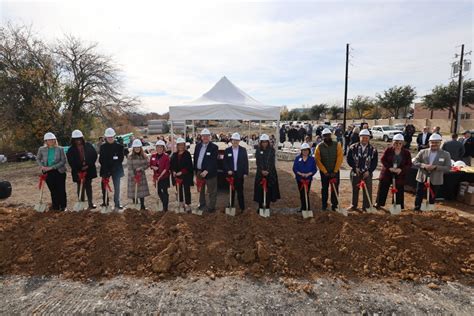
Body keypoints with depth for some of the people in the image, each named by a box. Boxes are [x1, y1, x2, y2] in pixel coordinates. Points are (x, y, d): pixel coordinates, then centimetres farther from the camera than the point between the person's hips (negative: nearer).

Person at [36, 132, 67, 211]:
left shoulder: (60, 149, -6)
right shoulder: (42, 149, 1)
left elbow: (63, 161, -9)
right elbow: (38, 158, 16)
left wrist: (52, 167, -17)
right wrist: (42, 166, -3)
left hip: (59, 171, -2)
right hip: (48, 173, 2)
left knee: (61, 189, 1)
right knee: (53, 190, 8)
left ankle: (63, 206, 14)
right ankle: (55, 206, 20)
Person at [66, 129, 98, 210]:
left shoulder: (88, 145, 0)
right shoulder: (71, 150, -1)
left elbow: (94, 155, 1)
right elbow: (70, 161, -3)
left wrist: (88, 165, -7)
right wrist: (78, 170, -11)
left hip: (89, 169, 1)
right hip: (78, 171, -1)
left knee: (88, 186, 6)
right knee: (80, 187, 5)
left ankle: (90, 203, 10)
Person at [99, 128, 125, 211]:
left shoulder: (119, 146, -2)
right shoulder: (103, 146, 5)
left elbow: (121, 158, -3)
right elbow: (101, 159, 5)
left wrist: (113, 167, -12)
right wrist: (105, 168, -9)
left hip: (116, 170, -1)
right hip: (105, 170, 2)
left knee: (117, 187, 2)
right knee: (104, 186, 1)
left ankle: (117, 203, 13)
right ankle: (105, 202, 13)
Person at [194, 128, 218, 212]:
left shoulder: (214, 147, -11)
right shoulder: (198, 146, 8)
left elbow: (213, 161, -18)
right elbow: (195, 158, 13)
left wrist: (207, 171, -26)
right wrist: (195, 170, 9)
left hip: (210, 173, -6)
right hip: (199, 172, 6)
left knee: (212, 192, 4)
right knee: (201, 190, 20)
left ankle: (211, 207, 18)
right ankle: (202, 205, 36)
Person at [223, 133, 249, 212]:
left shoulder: (243, 150, 2)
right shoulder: (227, 150, 3)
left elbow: (246, 162, 1)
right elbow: (225, 162, 3)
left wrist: (245, 173, -4)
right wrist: (228, 170, -10)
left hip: (240, 174, -1)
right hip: (230, 173, 1)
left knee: (240, 191, 4)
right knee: (231, 191, 8)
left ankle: (242, 207, 12)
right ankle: (231, 206, 19)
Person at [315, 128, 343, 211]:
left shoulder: (337, 145, -6)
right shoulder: (319, 147, -6)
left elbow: (340, 158, -9)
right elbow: (318, 161, -7)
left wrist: (335, 171, -12)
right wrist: (325, 172, -11)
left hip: (335, 171, 0)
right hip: (324, 172, 0)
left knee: (335, 189, 5)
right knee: (324, 189, 9)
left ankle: (334, 205, 17)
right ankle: (324, 205, 21)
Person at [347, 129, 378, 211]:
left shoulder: (373, 149, -3)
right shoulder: (353, 147, -5)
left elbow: (374, 162, -1)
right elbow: (349, 159, -1)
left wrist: (369, 171, -11)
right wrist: (355, 167, -11)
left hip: (367, 173, 0)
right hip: (356, 172, 0)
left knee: (368, 190, 2)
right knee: (355, 189, 12)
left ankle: (366, 206, 16)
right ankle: (354, 205, 27)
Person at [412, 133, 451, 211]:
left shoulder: (446, 154, -2)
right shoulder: (423, 152, 0)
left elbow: (448, 167, -7)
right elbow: (414, 162, -2)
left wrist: (435, 167, -21)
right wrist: (423, 165, -20)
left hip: (435, 181, 0)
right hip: (422, 179, 1)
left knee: (431, 199, 13)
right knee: (419, 197, 8)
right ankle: (416, 210, 21)